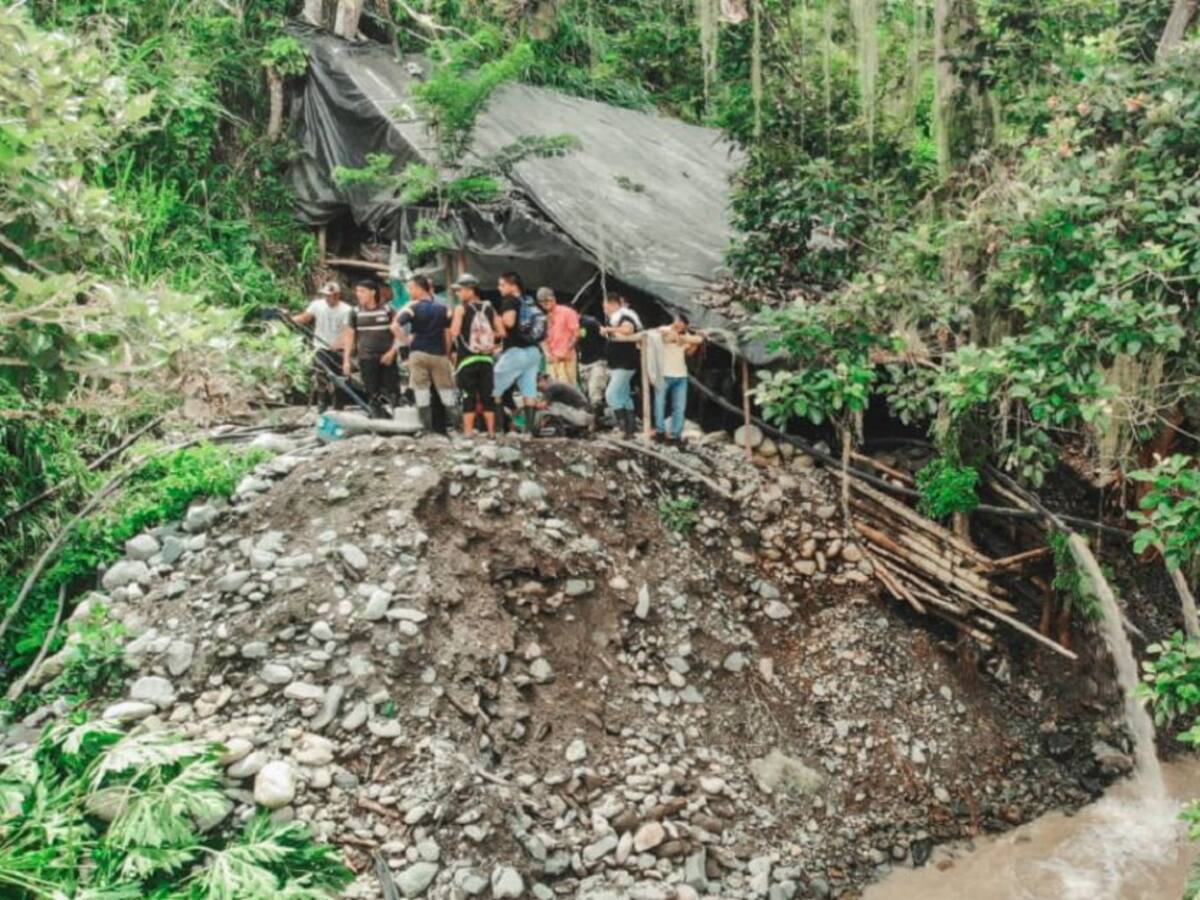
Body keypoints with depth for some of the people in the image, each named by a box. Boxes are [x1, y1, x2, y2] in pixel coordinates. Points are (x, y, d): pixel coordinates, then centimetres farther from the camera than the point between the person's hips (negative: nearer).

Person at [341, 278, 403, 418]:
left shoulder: (387, 311, 3)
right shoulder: (356, 313, 7)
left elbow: (399, 334, 4)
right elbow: (349, 337, 10)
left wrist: (392, 351, -10)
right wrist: (346, 360, 4)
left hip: (387, 359, -1)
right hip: (366, 359, 1)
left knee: (392, 393, -4)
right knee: (373, 395, 2)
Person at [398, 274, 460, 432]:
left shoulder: (412, 308, -5)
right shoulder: (443, 308, 3)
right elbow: (448, 333, 4)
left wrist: (406, 341, 2)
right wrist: (448, 354, 11)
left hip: (418, 354, -2)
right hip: (439, 354, 2)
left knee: (421, 390, 4)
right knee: (446, 390, 7)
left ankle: (427, 428, 4)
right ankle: (457, 424, 4)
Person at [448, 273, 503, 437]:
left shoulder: (461, 308, -5)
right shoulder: (489, 308, 9)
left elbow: (454, 332, -16)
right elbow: (501, 332, 5)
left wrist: (453, 344, 4)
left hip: (467, 358, -4)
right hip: (486, 358, 4)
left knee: (468, 397, -1)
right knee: (487, 396, 9)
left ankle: (468, 433, -1)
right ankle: (491, 432, 12)